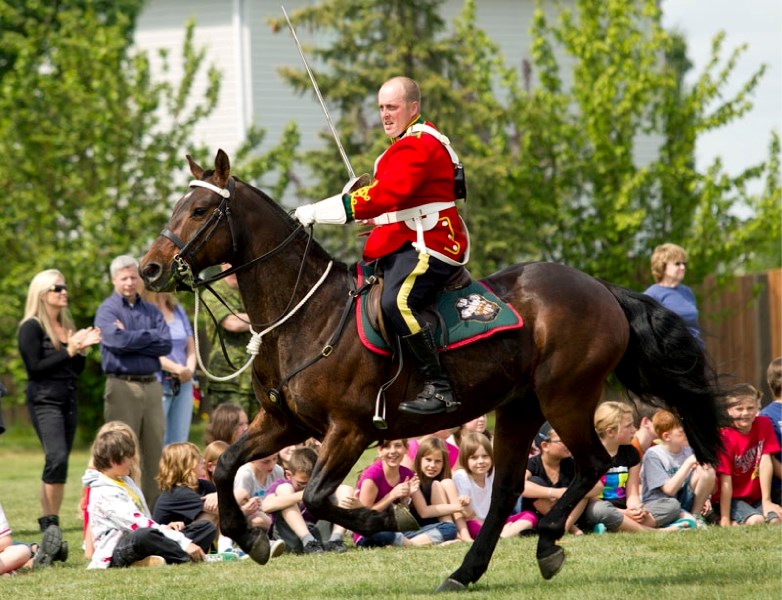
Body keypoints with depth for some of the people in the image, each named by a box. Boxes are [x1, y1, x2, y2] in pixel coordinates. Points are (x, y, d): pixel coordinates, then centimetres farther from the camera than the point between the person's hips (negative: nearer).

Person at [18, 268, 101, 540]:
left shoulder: (67, 326, 16)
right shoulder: (31, 327, -5)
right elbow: (35, 367, -13)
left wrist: (82, 349, -1)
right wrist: (69, 351, -15)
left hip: (68, 401, 8)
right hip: (44, 401, -8)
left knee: (57, 463, 5)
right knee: (57, 459, -22)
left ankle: (48, 521, 8)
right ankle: (50, 521, -20)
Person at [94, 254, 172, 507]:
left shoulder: (151, 311, 16)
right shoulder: (107, 310, 2)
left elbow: (166, 344, 1)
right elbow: (117, 340, -16)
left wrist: (132, 339, -8)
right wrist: (150, 335, -4)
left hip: (151, 385, 5)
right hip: (122, 386, -5)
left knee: (154, 451, 3)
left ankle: (154, 506, 6)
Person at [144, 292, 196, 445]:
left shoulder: (178, 310, 15)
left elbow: (190, 346, 17)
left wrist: (190, 369, -3)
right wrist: (178, 369, -18)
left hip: (183, 383, 7)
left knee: (179, 442, 4)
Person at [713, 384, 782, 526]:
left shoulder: (764, 425, -2)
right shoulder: (726, 437, -15)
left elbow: (766, 461, -9)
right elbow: (725, 480, -19)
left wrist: (766, 501, -16)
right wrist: (725, 519, -22)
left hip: (756, 498, 5)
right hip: (732, 499, -5)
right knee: (756, 521, -30)